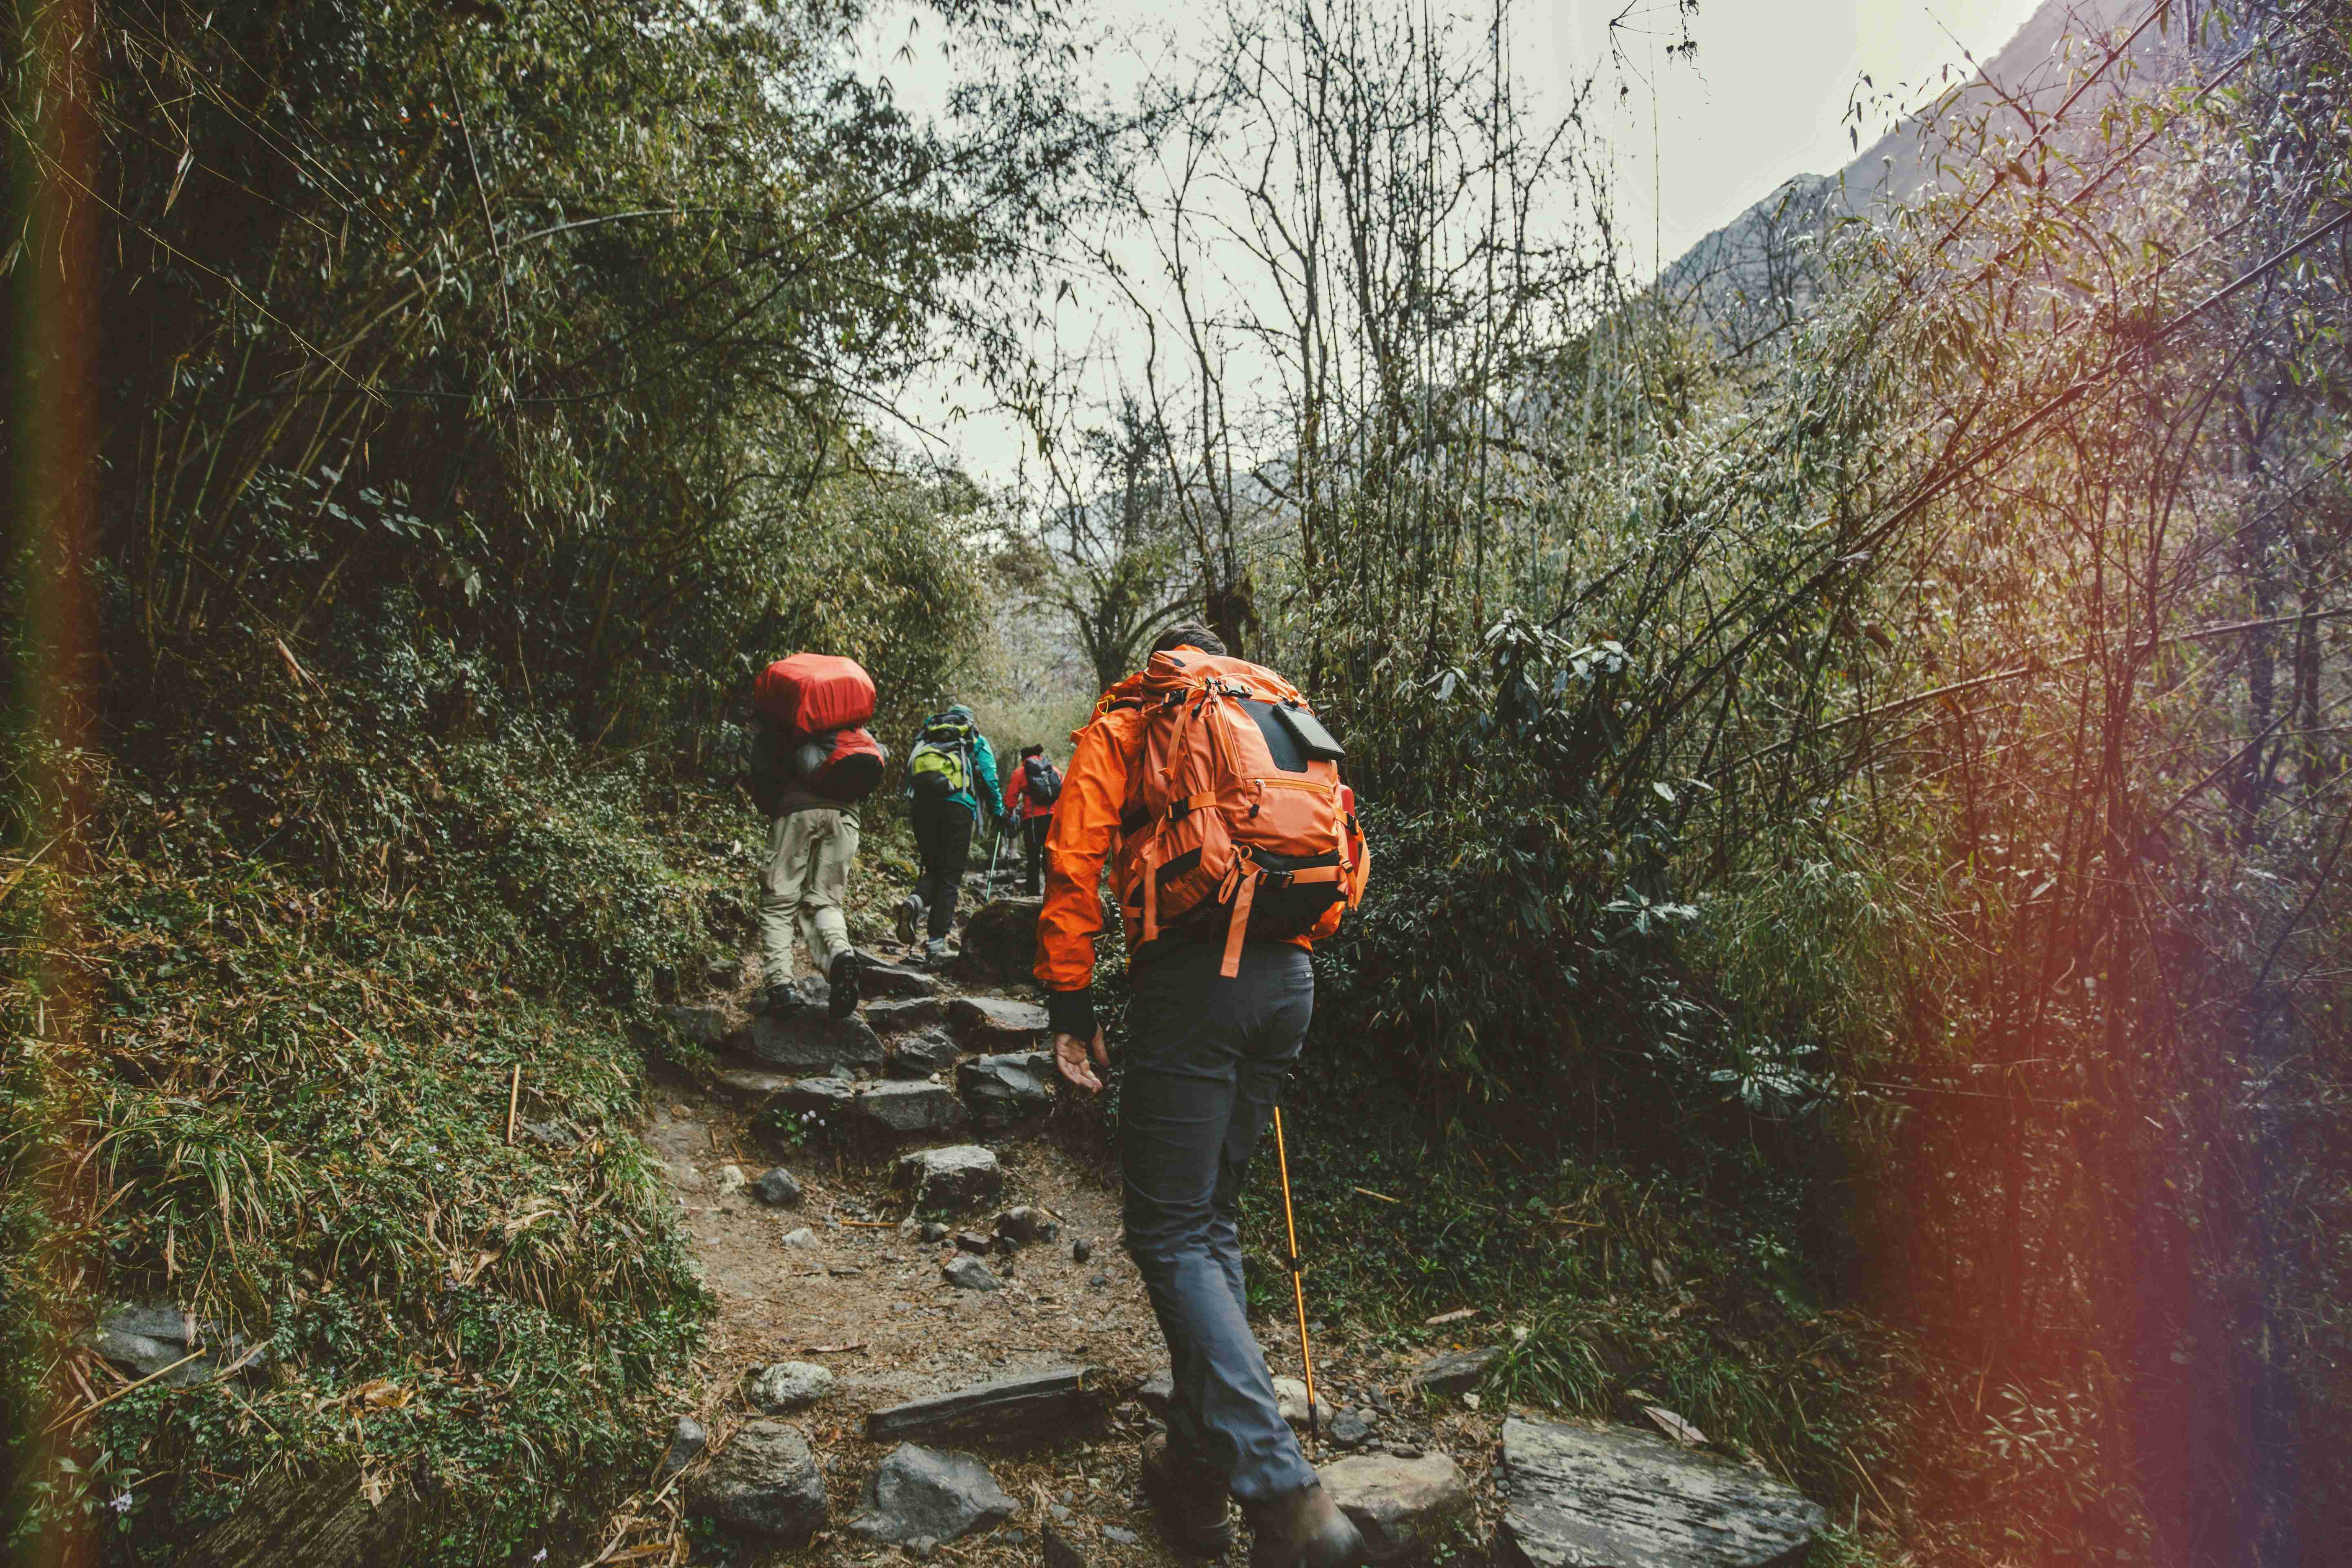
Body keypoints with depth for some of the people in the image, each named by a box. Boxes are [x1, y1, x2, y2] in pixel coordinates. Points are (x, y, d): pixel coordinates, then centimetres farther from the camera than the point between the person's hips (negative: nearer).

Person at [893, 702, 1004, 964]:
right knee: (950, 876, 2)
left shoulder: (925, 736, 27)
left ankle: (916, 900, -19)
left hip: (921, 804, 3)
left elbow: (909, 778, 24)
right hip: (958, 804, -3)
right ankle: (936, 943, -5)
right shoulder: (976, 741, 18)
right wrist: (999, 814, 22)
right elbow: (991, 780, 10)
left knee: (933, 870, 15)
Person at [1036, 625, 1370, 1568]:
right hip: (1289, 981, 6)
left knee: (1171, 1234, -1)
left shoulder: (1125, 722, 12)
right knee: (1212, 1215, 17)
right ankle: (1198, 1469, 19)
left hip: (1191, 978, -5)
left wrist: (1070, 1004, 0)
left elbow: (1073, 859, -1)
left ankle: (1282, 1491, -12)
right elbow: (1348, 859, 17)